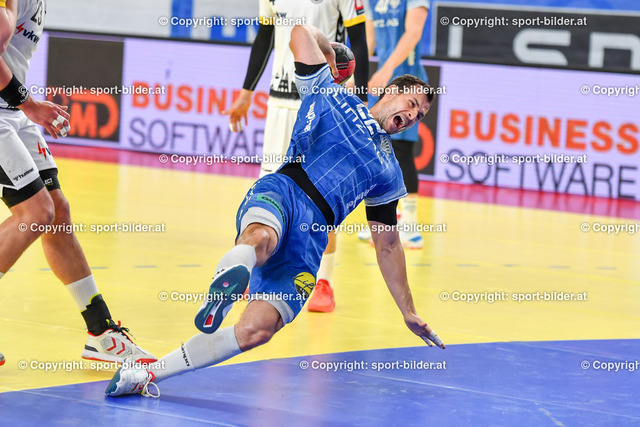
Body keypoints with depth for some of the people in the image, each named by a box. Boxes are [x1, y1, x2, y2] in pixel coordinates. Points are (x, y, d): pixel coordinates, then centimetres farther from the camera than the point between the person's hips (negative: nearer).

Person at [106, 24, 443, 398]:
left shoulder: (389, 175, 32)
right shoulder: (333, 94, 22)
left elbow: (388, 245, 36)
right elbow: (302, 33, 19)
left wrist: (409, 312, 35)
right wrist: (330, 64, 37)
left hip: (310, 239, 3)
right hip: (282, 192, -3)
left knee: (257, 329, -21)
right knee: (260, 237, -43)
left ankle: (147, 374, -19)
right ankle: (232, 274, -76)